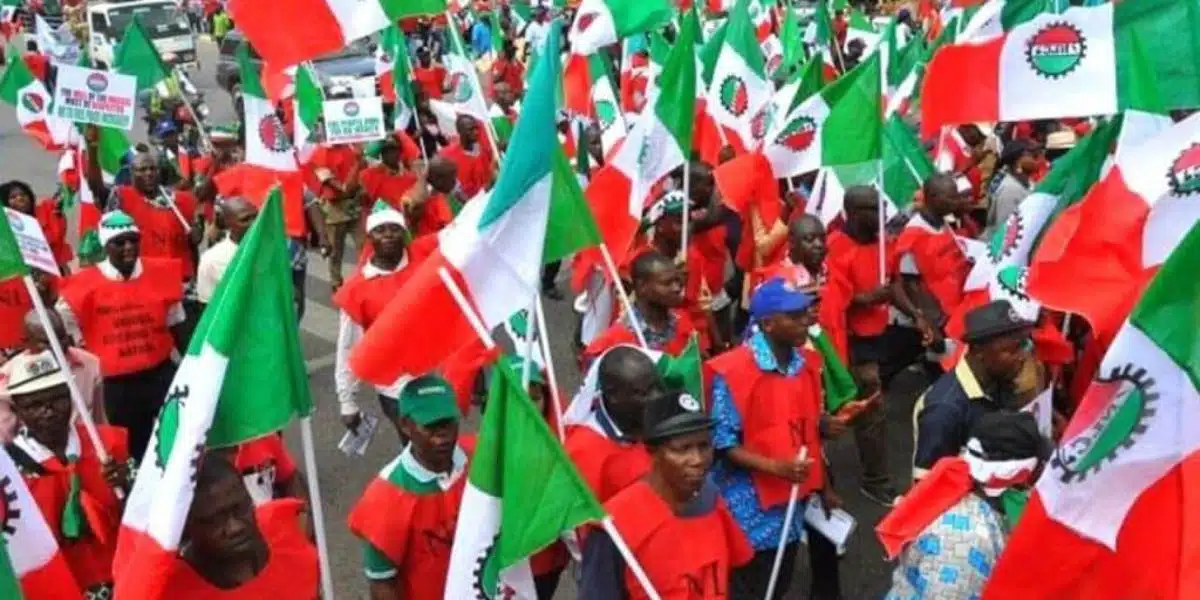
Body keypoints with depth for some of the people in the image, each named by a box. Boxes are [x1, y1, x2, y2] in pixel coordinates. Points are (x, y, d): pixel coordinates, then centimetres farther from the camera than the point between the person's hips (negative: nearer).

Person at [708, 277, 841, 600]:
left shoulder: (807, 362, 2)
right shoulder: (732, 372, -19)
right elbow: (723, 444, -17)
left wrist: (823, 487, 9)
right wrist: (776, 467, -27)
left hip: (794, 499, 6)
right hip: (752, 509, -6)